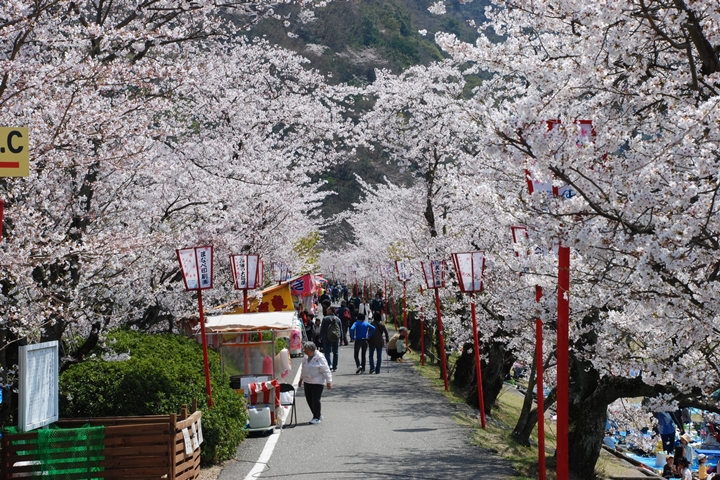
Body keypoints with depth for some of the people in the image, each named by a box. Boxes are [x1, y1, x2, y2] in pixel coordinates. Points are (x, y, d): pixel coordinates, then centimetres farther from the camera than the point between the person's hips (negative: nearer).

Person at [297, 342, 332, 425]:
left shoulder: (320, 358, -14)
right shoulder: (305, 358, 8)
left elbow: (326, 371, -13)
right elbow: (303, 369, 23)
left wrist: (329, 382, -13)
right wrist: (301, 379, 27)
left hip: (317, 383, -7)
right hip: (307, 382, 7)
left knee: (315, 400, -10)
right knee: (309, 399, 7)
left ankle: (317, 417, 4)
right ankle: (318, 415, 22)